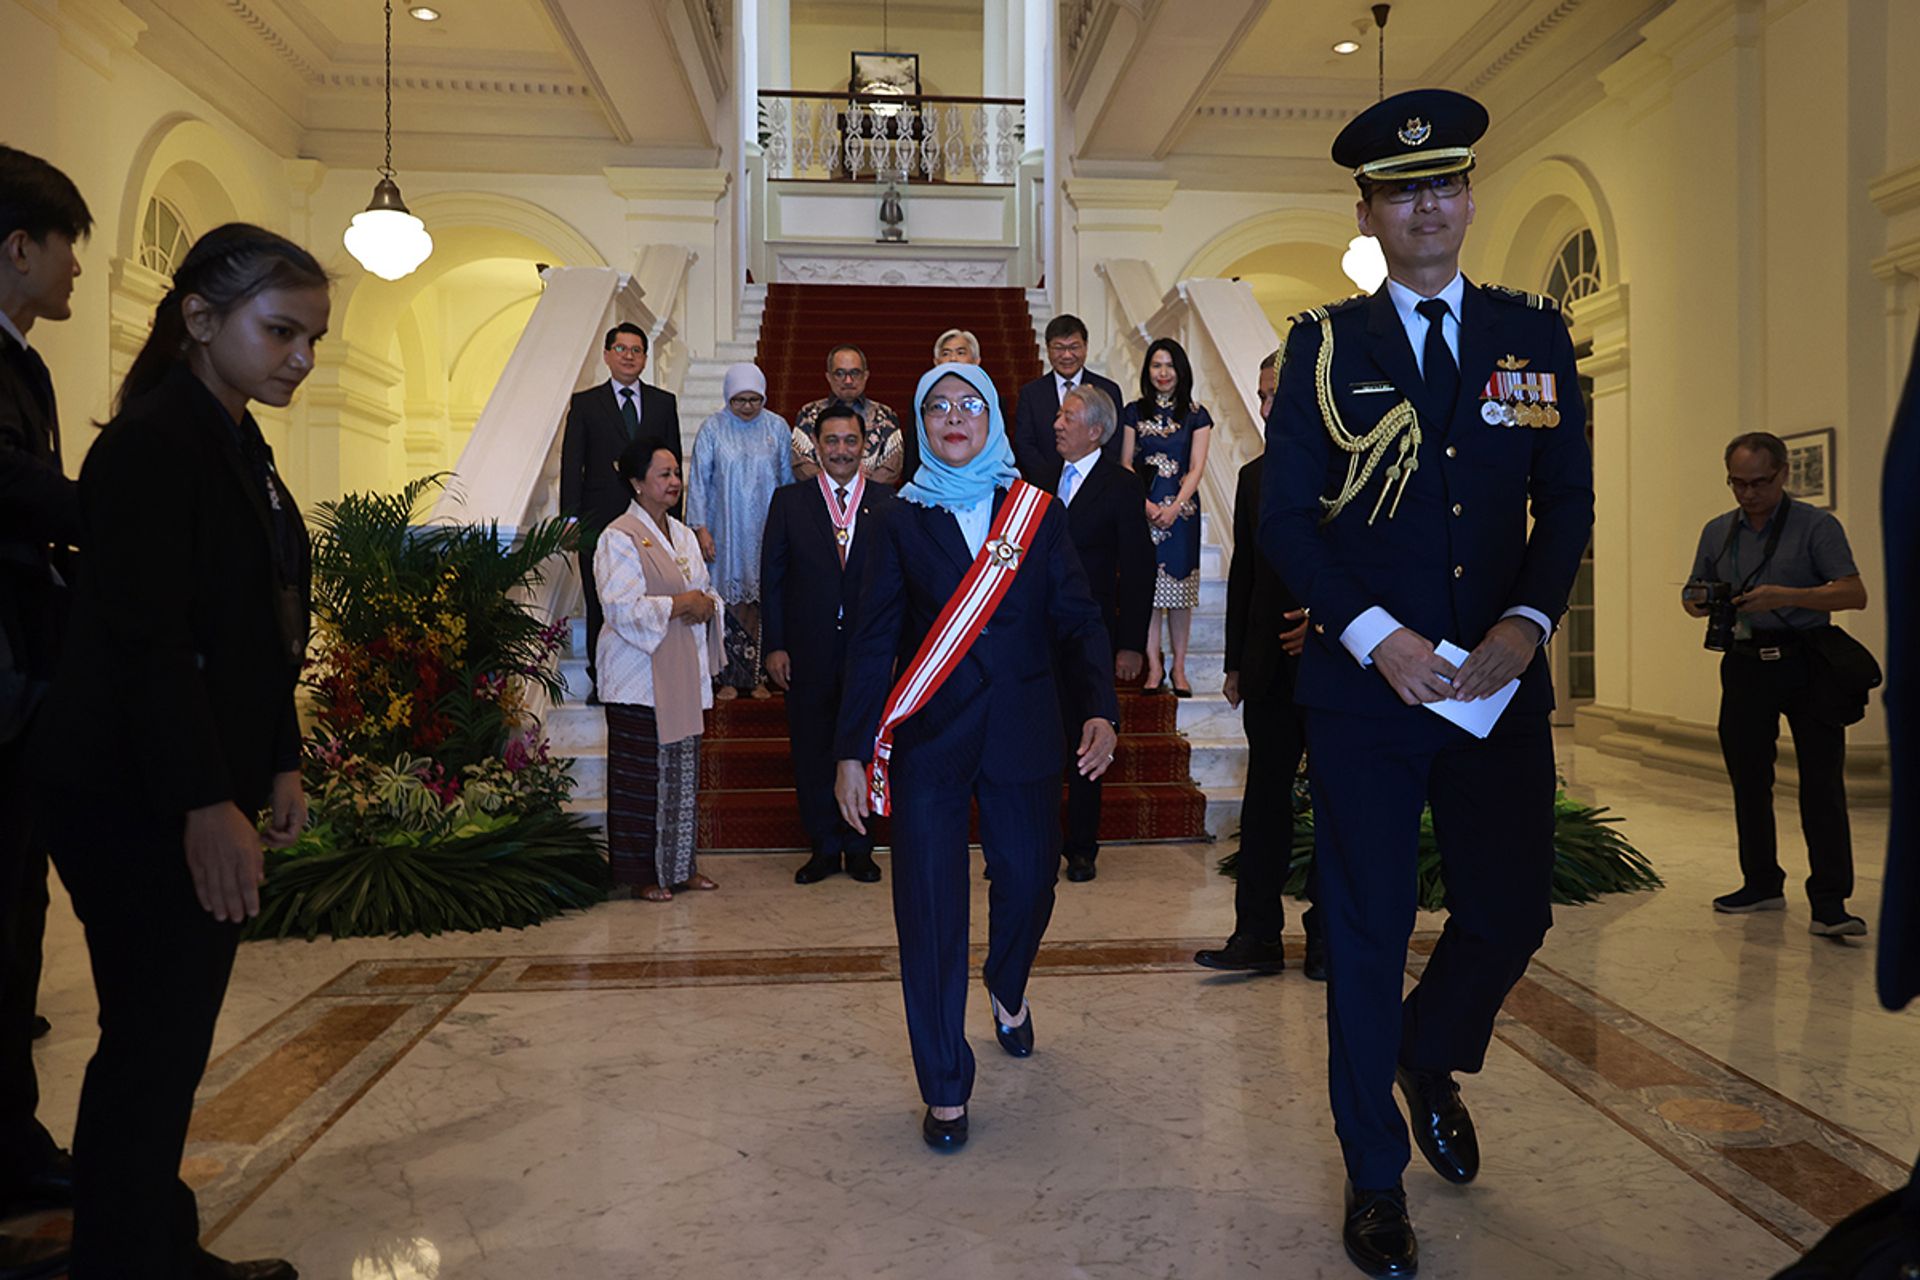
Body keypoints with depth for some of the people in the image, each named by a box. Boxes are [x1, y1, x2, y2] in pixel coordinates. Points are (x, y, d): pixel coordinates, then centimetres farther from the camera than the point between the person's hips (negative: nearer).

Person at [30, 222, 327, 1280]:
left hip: (208, 788, 9)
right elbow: (146, 641, -21)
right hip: (140, 803, -9)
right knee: (151, 1045, -1)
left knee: (176, 1038, 16)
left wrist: (278, 764, 15)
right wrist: (206, 805, -23)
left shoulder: (240, 447, 14)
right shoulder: (152, 446, -14)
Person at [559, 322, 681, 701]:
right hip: (599, 522, -1)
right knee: (600, 607, 5)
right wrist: (571, 516, -7)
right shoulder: (584, 403, 5)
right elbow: (571, 463, 2)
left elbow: (673, 462, 11)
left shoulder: (664, 403, 10)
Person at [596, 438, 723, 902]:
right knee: (643, 774, -1)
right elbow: (622, 607, -18)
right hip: (639, 679, -7)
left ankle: (679, 864, 23)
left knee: (684, 770, 12)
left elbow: (706, 591, 19)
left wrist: (706, 604, -4)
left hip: (683, 675, 8)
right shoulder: (619, 538, -10)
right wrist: (677, 605, -17)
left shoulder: (682, 535, 15)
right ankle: (642, 873, 11)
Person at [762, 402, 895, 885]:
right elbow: (772, 578, 2)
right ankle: (824, 848, 22)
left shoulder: (888, 505, 2)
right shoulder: (789, 501, 2)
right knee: (811, 750, 8)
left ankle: (859, 847, 23)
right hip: (808, 651, 0)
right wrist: (775, 646, -4)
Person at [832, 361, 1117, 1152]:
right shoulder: (903, 520, 5)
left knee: (1029, 878, 8)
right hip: (928, 739, -1)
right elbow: (873, 642, 2)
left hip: (1021, 733, 1)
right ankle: (944, 1087, 12)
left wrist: (1100, 708, -14)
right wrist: (852, 750, -4)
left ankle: (1008, 989, 43)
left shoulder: (1037, 512, 7)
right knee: (930, 904, -2)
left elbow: (1077, 621, 3)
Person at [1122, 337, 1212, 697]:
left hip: (1181, 508, 0)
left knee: (1179, 589, 1)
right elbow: (1125, 465, 4)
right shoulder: (1134, 412, 7)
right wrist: (1146, 505, -10)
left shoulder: (1196, 416, 5)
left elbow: (1196, 468, 0)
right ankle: (1154, 667, 5)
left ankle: (1179, 668, 8)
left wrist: (1174, 507, -14)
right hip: (1141, 508, 0)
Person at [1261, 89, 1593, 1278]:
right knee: (1368, 933, 6)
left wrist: (1528, 622, -10)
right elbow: (1287, 518, -3)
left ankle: (1431, 1060, 44)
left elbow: (1569, 503, 6)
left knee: (1514, 911, 11)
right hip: (1365, 686, -2)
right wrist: (1375, 636, -15)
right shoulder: (1325, 344, 1)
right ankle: (1377, 1175, 25)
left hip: (1501, 682, 3)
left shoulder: (1537, 333, 8)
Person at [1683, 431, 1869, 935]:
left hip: (1806, 665, -5)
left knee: (1822, 783, -8)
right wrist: (1697, 602, -6)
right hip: (1745, 665, 5)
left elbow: (1855, 593, -10)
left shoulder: (1816, 525, -2)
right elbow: (1692, 594, 19)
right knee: (1748, 780, 9)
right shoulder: (1717, 532, 13)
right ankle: (1762, 885, 22)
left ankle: (1829, 903, -8)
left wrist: (1784, 596, -24)